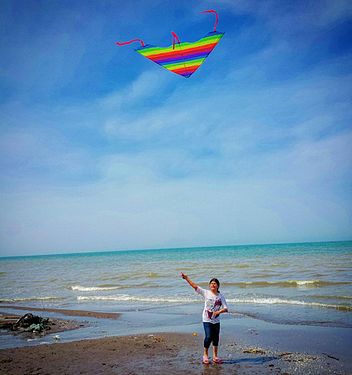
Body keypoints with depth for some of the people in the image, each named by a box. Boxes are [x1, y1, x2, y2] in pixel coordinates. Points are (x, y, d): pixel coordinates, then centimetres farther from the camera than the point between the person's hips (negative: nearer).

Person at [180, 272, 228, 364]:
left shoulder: (221, 296, 0)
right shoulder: (206, 293, -5)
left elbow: (226, 308, -3)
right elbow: (195, 286, -13)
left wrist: (219, 311, -23)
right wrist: (186, 278, -21)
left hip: (216, 320, 3)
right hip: (207, 320, -2)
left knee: (216, 338, 9)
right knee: (209, 337, -12)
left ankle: (215, 356, 26)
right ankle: (205, 354, 9)